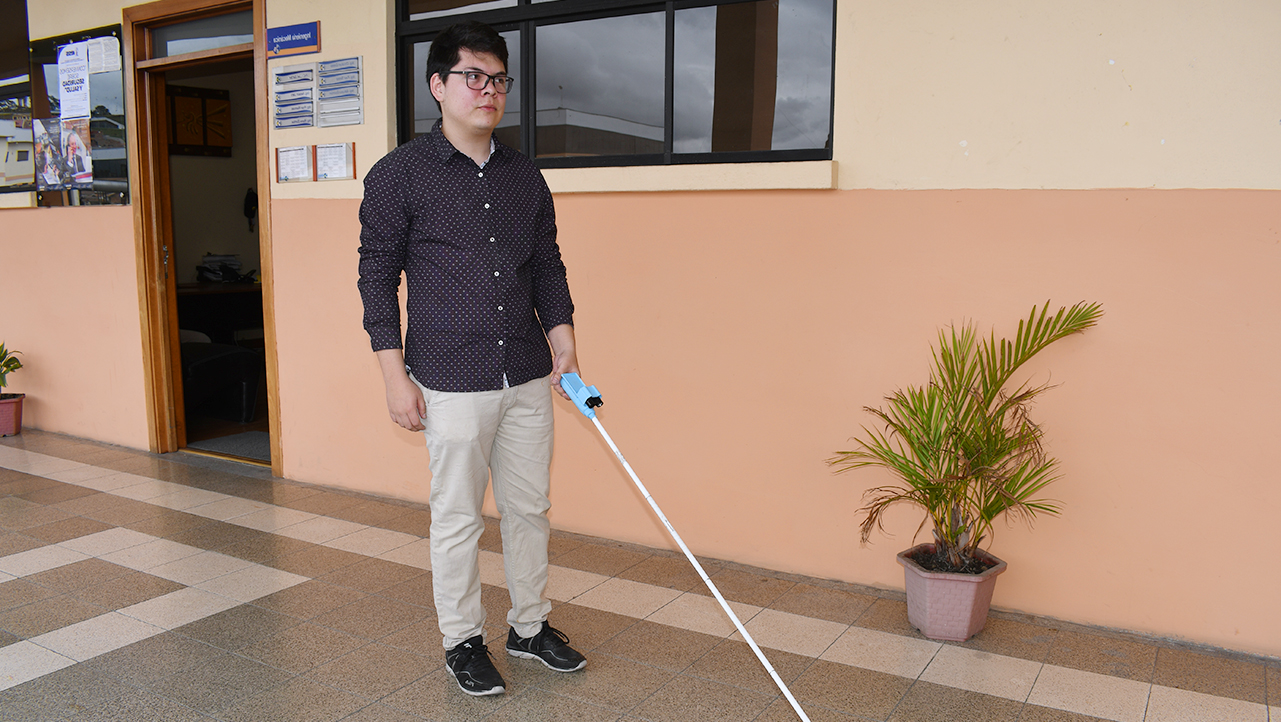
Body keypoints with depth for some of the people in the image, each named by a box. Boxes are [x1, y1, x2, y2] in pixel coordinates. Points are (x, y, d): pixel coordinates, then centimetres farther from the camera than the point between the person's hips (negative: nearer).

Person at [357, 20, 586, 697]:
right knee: (458, 517, 6)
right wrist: (396, 375, -8)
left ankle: (530, 625, 32)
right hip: (451, 382, -5)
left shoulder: (525, 177, 10)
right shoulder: (399, 174, -4)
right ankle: (462, 640, 26)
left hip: (529, 376, 5)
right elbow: (378, 276, -4)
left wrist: (564, 346, 5)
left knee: (530, 507, 14)